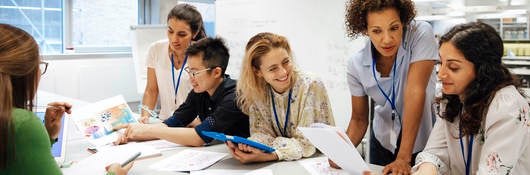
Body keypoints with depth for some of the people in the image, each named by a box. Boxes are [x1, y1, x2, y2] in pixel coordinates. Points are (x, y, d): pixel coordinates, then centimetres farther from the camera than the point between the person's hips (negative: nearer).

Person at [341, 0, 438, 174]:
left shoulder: (420, 34, -24)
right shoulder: (356, 64, -15)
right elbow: (359, 120, -6)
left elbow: (415, 92, -29)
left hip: (421, 140, -2)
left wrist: (404, 158, -32)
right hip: (382, 142, 3)